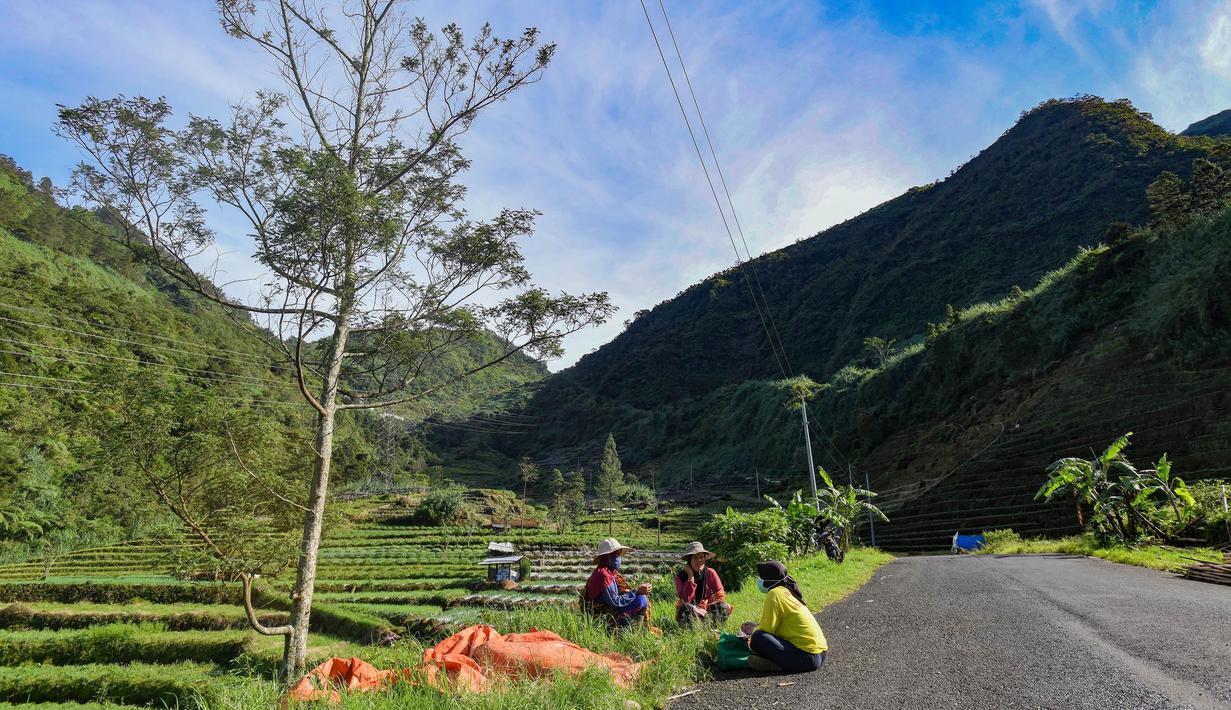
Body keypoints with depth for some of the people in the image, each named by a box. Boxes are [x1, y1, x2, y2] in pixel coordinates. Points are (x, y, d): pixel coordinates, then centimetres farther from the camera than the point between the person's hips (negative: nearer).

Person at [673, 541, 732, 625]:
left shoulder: (710, 573, -7)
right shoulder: (680, 576, -12)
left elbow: (720, 596, -5)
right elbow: (684, 600, -23)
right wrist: (690, 576, -23)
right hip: (689, 615, -2)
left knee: (723, 607, -25)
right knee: (686, 609, -36)